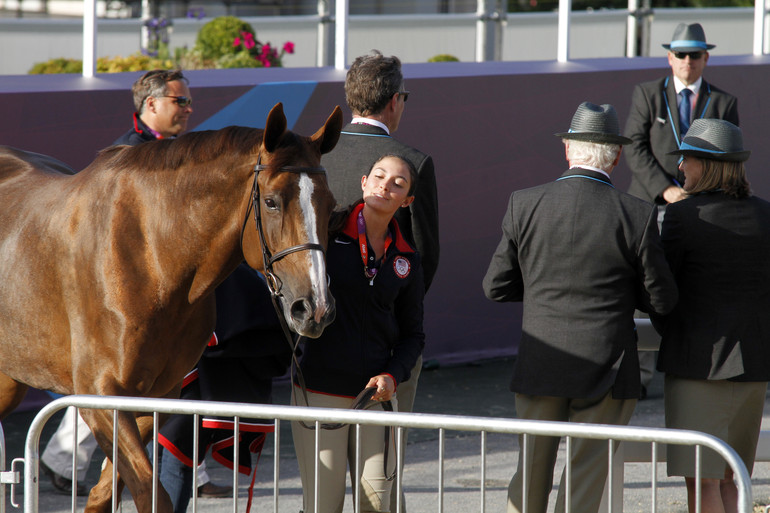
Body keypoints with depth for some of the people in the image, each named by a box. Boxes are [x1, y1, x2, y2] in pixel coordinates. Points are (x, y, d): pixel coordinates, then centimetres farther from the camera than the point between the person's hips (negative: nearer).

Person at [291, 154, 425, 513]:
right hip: (319, 389, -3)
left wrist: (392, 376, -4)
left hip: (376, 392, 3)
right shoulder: (327, 233, -3)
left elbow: (412, 334, 11)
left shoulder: (407, 261, 6)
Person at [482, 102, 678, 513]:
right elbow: (661, 300, -3)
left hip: (539, 368, 2)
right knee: (586, 479, 6)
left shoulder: (524, 205, -5)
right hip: (606, 370, -2)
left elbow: (496, 287, 1)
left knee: (530, 475, 16)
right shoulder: (637, 216, -10)